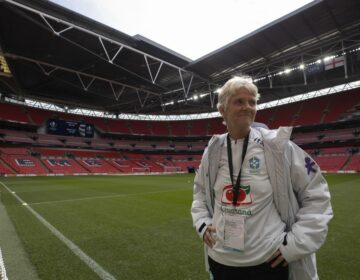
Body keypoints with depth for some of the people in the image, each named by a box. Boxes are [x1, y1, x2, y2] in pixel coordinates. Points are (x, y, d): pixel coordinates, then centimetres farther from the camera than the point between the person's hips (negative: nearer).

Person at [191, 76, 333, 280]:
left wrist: (296, 242, -9)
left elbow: (316, 194, -6)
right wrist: (202, 222, 1)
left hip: (269, 262, -3)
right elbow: (200, 189, 12)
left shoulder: (278, 145, -13)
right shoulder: (213, 150, -3)